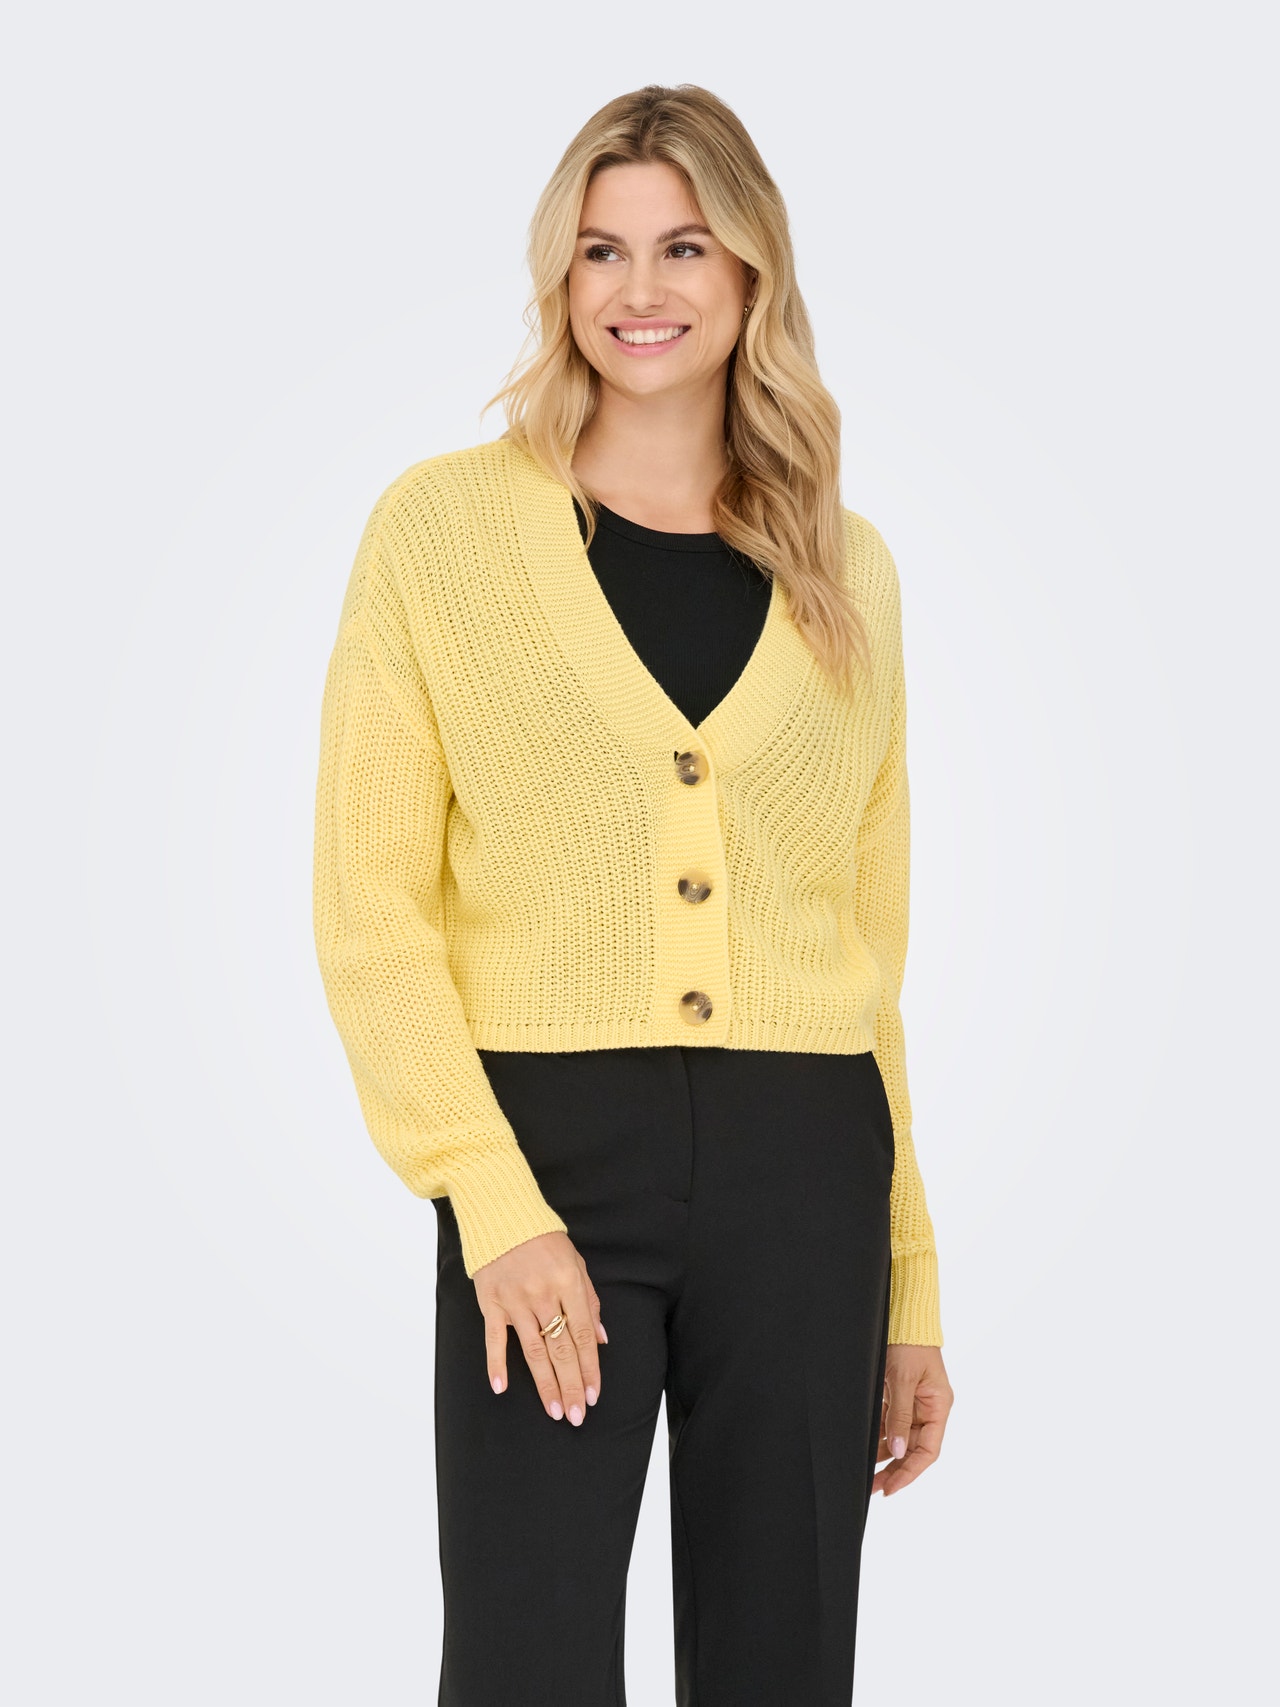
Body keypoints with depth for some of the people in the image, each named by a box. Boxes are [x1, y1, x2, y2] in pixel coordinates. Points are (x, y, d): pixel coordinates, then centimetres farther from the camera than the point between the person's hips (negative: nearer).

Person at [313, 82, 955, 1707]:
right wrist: (495, 1206, -13)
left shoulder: (843, 572, 10)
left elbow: (869, 940, 12)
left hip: (804, 1172, 3)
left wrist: (910, 1283, 10)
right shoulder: (442, 523, 1)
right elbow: (370, 905, -3)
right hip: (552, 1152, -3)